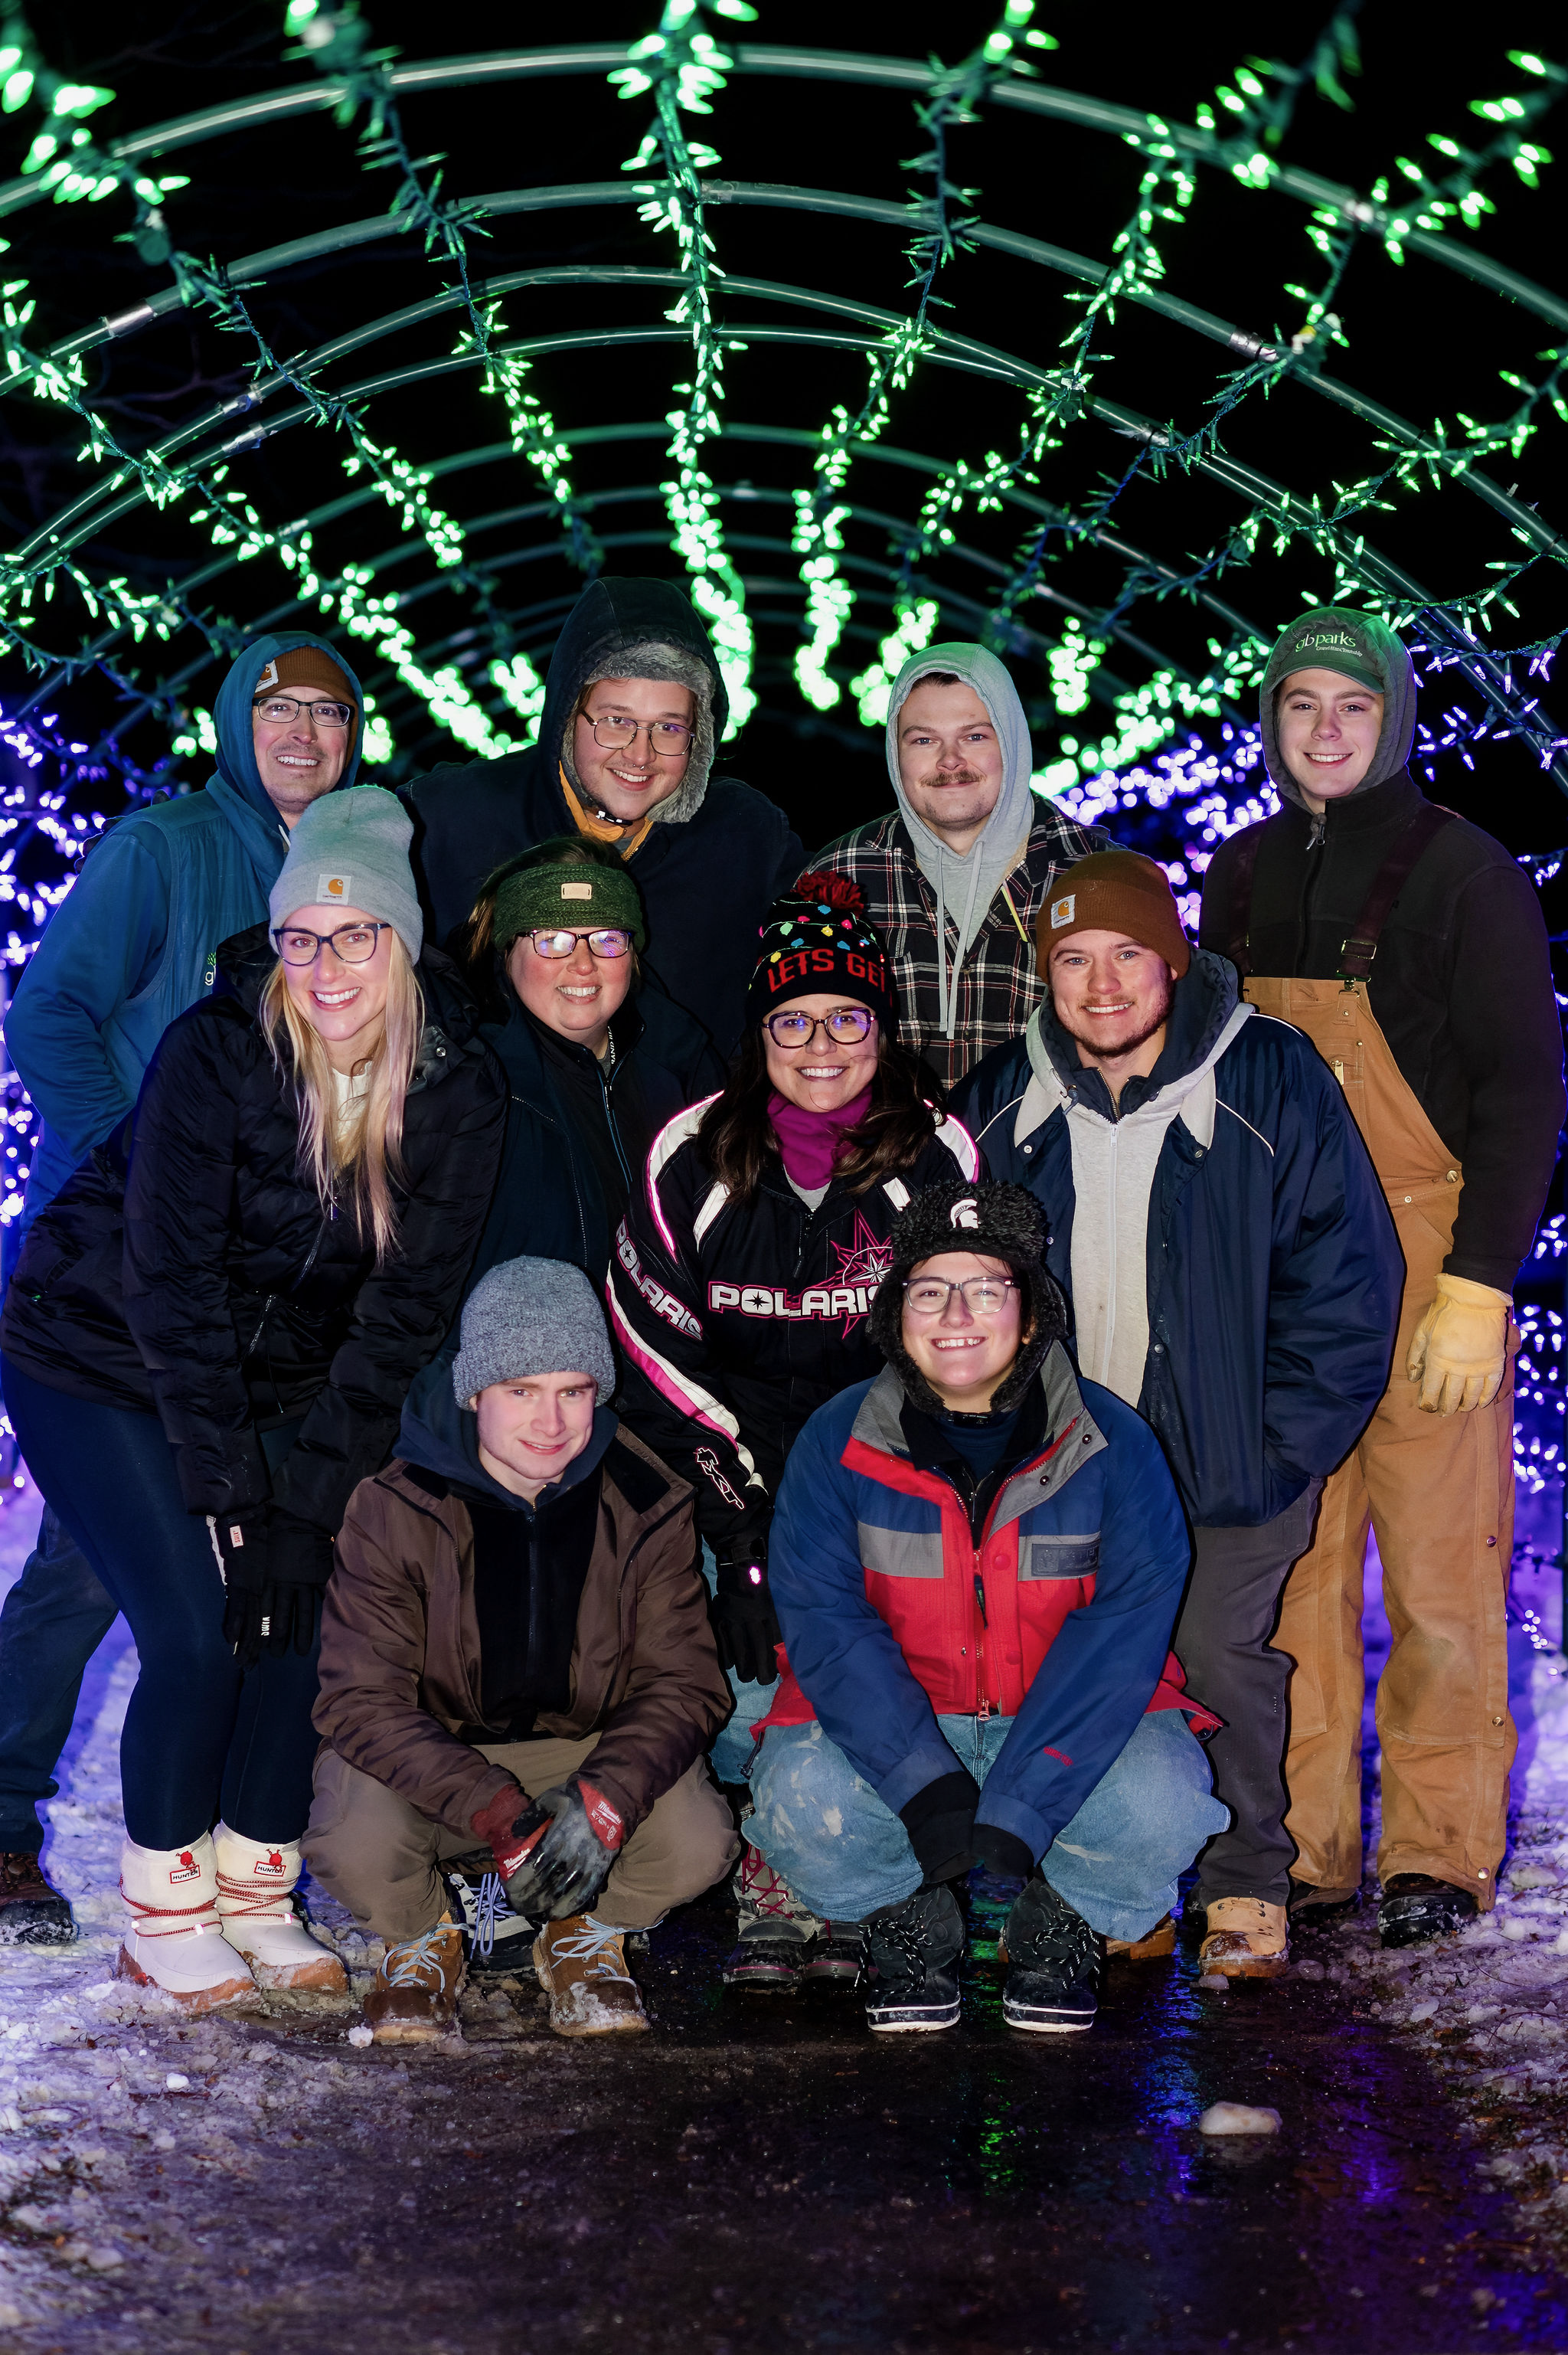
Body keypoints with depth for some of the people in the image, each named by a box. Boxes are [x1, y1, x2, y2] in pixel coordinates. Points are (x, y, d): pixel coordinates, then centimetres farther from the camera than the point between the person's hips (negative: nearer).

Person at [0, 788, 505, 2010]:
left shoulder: (460, 1093, -14)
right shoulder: (214, 1053, -24)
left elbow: (405, 1312, -12)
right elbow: (170, 1279, -22)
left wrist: (307, 1497, -17)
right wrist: (232, 1494, -24)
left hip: (281, 1381, 4)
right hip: (101, 1362, -4)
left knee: (302, 1621, -7)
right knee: (198, 1634, -13)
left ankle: (256, 1899, 12)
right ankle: (162, 1918, 6)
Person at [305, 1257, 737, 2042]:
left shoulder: (647, 1506, -10)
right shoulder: (394, 1510, -17)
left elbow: (681, 1682, -8)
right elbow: (362, 1701, -20)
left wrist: (604, 1801, -28)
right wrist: (497, 1815, -33)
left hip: (593, 1749, 2)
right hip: (425, 1755, -1)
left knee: (696, 1845, -27)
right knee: (354, 1849, -33)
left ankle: (586, 1933, 10)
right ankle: (422, 1938, 6)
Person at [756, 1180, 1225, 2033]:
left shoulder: (1113, 1443, -9)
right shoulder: (836, 1443, -6)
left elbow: (1122, 1628, -16)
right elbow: (826, 1621, -12)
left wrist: (1015, 1810, -27)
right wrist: (926, 1787, -27)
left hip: (1068, 1724, 0)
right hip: (892, 1724, 1)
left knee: (1160, 1807, -30)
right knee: (800, 1799, -29)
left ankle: (1060, 1927, 3)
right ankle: (907, 1926, 3)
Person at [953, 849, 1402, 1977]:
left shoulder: (1272, 1082, -10)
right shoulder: (1005, 1100, 1)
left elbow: (1347, 1281, -6)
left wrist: (1276, 1450, -10)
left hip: (1225, 1460, -3)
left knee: (1216, 1649, -11)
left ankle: (1248, 1885, 10)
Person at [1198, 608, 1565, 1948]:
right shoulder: (1245, 877, 11)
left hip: (1426, 1261, -4)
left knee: (1439, 1570, -1)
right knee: (1288, 1562, 5)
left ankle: (1439, 1852, 11)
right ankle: (1301, 1847, 14)